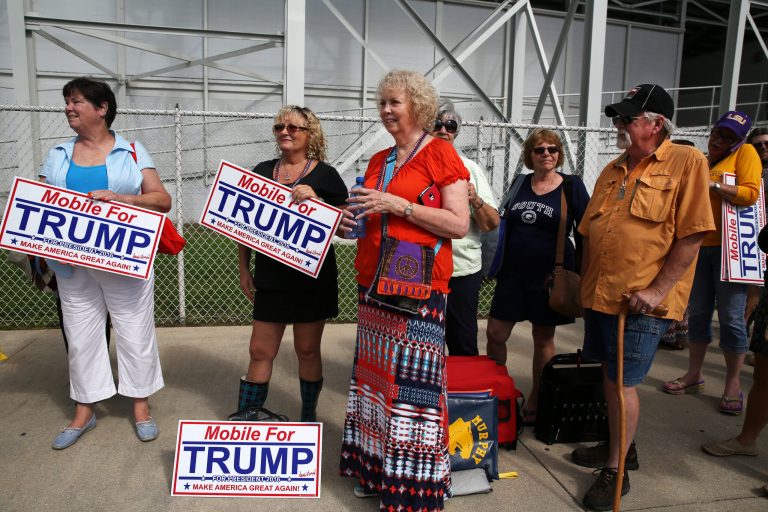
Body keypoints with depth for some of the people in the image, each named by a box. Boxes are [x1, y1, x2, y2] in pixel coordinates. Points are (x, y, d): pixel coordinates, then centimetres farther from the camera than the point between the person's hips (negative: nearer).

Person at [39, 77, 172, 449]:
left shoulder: (131, 151, 1)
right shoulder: (58, 155, 11)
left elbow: (162, 200, -6)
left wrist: (118, 197, -20)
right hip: (73, 264, 3)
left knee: (135, 333, 4)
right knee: (81, 335, 9)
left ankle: (141, 406, 20)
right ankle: (84, 411, 24)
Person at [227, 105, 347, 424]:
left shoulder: (325, 175, -2)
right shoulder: (262, 171, 8)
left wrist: (316, 200, -20)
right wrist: (244, 270, 9)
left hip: (312, 278, -2)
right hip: (270, 277, 3)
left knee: (307, 349, 9)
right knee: (260, 351, 6)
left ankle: (309, 416, 27)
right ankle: (244, 417, 19)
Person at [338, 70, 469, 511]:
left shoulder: (440, 153, -4)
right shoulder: (379, 160, 17)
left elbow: (459, 225, -12)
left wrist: (398, 204, -17)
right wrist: (354, 221, 5)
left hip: (419, 286, -7)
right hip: (375, 283, 7)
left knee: (413, 383, -6)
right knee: (375, 374, 11)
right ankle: (376, 468, 25)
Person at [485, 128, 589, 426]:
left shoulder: (572, 186, -3)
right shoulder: (519, 184, 7)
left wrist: (583, 273, -7)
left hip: (550, 275, -3)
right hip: (514, 272, 3)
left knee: (544, 338, 8)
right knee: (495, 334, 2)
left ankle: (535, 402, 25)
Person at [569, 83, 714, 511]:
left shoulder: (687, 162, -9)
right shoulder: (613, 170, 12)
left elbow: (692, 234, -14)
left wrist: (657, 290, -18)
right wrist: (585, 280, 13)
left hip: (641, 300, -7)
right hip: (600, 294, 7)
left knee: (624, 382, 1)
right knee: (610, 376, 17)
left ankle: (616, 470, 17)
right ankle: (619, 447, 36)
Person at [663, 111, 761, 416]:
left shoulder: (745, 153, 0)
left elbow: (750, 193, -15)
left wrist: (712, 185, -19)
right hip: (699, 247, 6)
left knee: (731, 317, -1)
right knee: (698, 313, 11)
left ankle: (733, 385, 11)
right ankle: (694, 375, 22)